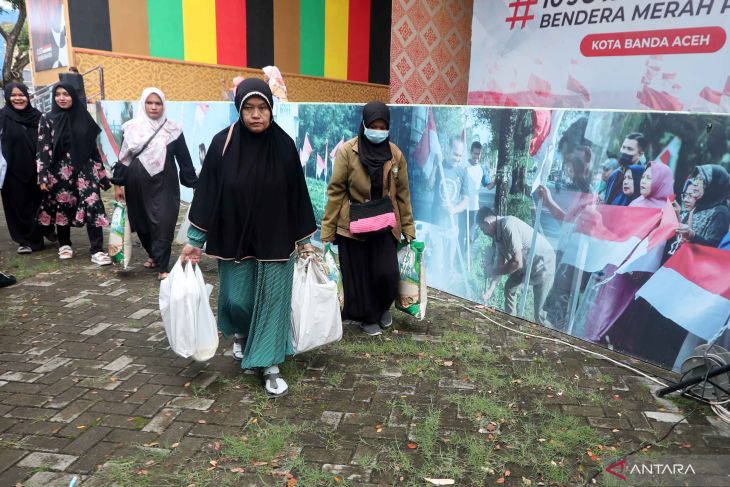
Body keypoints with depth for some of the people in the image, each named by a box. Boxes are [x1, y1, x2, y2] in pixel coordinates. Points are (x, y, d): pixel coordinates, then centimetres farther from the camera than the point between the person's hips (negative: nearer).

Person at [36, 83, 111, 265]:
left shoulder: (84, 118, 7)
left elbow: (93, 147, 10)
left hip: (85, 168, 1)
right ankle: (64, 245, 28)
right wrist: (43, 176, -10)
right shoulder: (47, 120, 2)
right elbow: (43, 149, -3)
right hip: (60, 171, -1)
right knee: (63, 207, 8)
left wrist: (100, 172, 8)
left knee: (93, 206, -10)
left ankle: (97, 251, -9)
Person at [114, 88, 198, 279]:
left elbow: (184, 158, 2)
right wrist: (118, 184, 3)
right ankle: (154, 255, 36)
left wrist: (194, 184, 2)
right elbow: (123, 158, 6)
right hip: (137, 186, 2)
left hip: (164, 186, -2)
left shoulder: (173, 130, -1)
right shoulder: (131, 128, 2)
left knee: (163, 225, -7)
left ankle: (162, 267, 1)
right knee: (142, 224, 13)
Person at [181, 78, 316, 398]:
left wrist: (304, 239, 4)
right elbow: (206, 192, -4)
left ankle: (270, 366, 16)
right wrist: (194, 240, -4)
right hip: (234, 240, 0)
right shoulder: (222, 144, -8)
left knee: (272, 300, 3)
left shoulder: (284, 145, -6)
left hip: (276, 240, 0)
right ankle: (241, 333, 43)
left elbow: (297, 193, 1)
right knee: (237, 299, 9)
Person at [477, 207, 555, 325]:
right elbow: (502, 264, 6)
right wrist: (490, 289, 3)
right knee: (509, 288, 22)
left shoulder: (508, 225, -29)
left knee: (540, 310, -9)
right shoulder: (498, 233, 0)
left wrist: (493, 270, -16)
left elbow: (517, 262, -30)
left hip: (543, 264, -10)